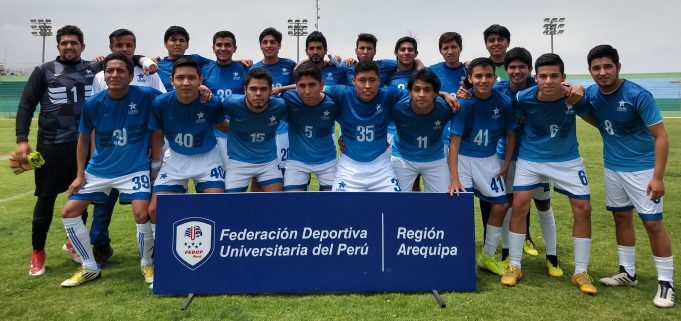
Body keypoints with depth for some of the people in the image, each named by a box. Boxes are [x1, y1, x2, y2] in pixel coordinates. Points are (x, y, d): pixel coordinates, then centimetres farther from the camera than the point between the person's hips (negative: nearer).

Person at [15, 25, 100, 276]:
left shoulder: (95, 69, 6)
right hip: (51, 146, -1)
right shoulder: (44, 71, 4)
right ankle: (37, 252, 21)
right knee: (46, 199, 4)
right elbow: (26, 105, 3)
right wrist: (22, 139, -6)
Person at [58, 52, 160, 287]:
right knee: (69, 212, 1)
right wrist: (80, 175, 4)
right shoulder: (93, 104, -7)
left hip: (135, 169, -4)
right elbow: (84, 138, 6)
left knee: (143, 215, -20)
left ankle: (146, 264, 10)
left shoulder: (146, 97, -15)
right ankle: (90, 268, 19)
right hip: (99, 170, 4)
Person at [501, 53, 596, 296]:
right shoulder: (523, 98, -21)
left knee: (583, 209, -3)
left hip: (567, 159, 1)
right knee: (519, 205, -7)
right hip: (530, 158, -1)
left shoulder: (576, 97, -19)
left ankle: (581, 272, 12)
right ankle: (514, 266, 10)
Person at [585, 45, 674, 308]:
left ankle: (666, 283, 8)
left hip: (642, 168, -6)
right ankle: (628, 273, 26)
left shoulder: (638, 95, -19)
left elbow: (661, 136, -16)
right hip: (612, 167, 6)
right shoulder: (591, 94, -3)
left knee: (653, 223, -4)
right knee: (621, 217, 13)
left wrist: (657, 177, -21)